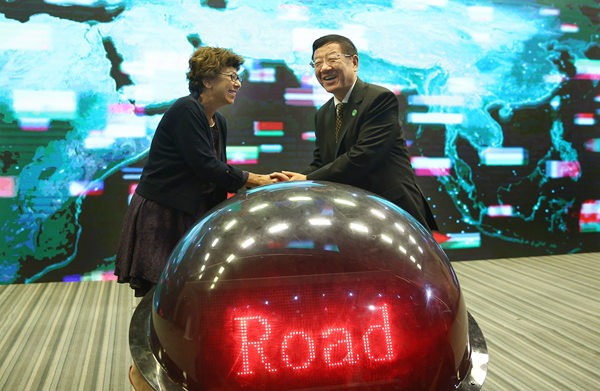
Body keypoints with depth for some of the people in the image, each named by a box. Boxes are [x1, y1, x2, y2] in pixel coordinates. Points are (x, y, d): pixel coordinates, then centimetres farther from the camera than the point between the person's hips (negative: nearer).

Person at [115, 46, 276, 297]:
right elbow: (204, 165, -21)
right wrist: (253, 179, -11)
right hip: (158, 215, -8)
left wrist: (258, 182, -1)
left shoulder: (218, 121, 12)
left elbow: (219, 172, 14)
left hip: (190, 216, 8)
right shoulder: (185, 110, -15)